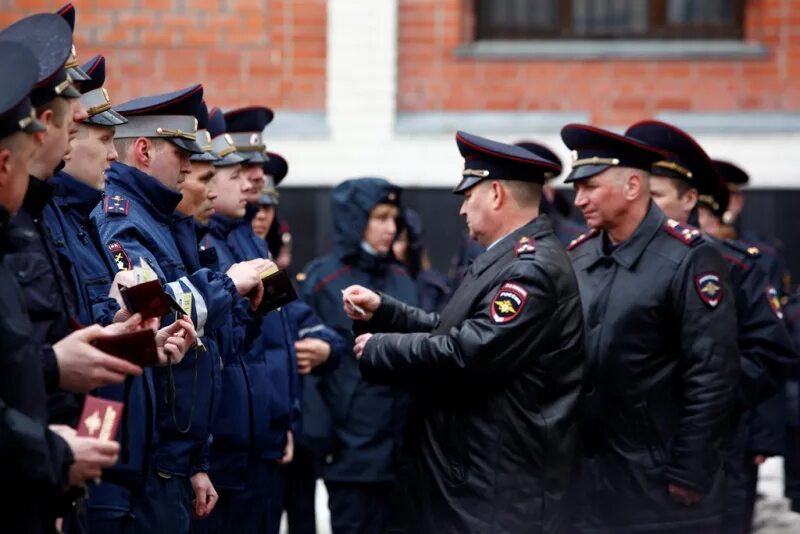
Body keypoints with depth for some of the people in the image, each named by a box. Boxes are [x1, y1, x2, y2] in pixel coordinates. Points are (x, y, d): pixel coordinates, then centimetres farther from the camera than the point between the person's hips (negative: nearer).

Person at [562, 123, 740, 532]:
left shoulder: (688, 259, -12)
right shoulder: (578, 256, 8)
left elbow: (713, 378, -14)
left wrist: (690, 476, -15)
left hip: (658, 482, -6)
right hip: (587, 475, 6)